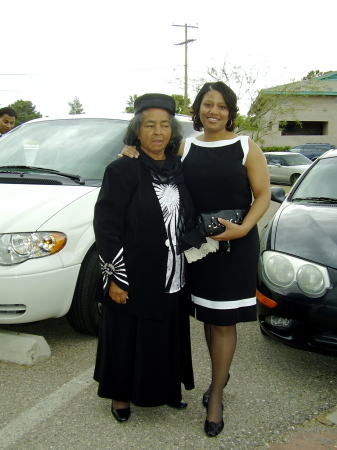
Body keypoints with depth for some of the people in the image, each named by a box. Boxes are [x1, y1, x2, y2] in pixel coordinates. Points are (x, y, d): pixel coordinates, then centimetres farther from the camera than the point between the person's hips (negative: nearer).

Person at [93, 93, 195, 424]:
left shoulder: (179, 168, 6)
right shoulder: (121, 170, -11)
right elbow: (106, 226, -13)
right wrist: (115, 277, -15)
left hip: (174, 281, 5)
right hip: (135, 281, -5)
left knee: (169, 338, 17)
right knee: (129, 340, 10)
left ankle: (167, 389, 39)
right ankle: (121, 395, 32)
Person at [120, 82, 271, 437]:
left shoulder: (246, 148, -3)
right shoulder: (185, 149, 6)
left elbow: (263, 195, -3)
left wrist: (242, 228, -19)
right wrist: (134, 153, -5)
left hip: (235, 246, -3)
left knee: (224, 321, 2)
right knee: (208, 316, 14)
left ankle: (215, 397, 16)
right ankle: (220, 376, 37)